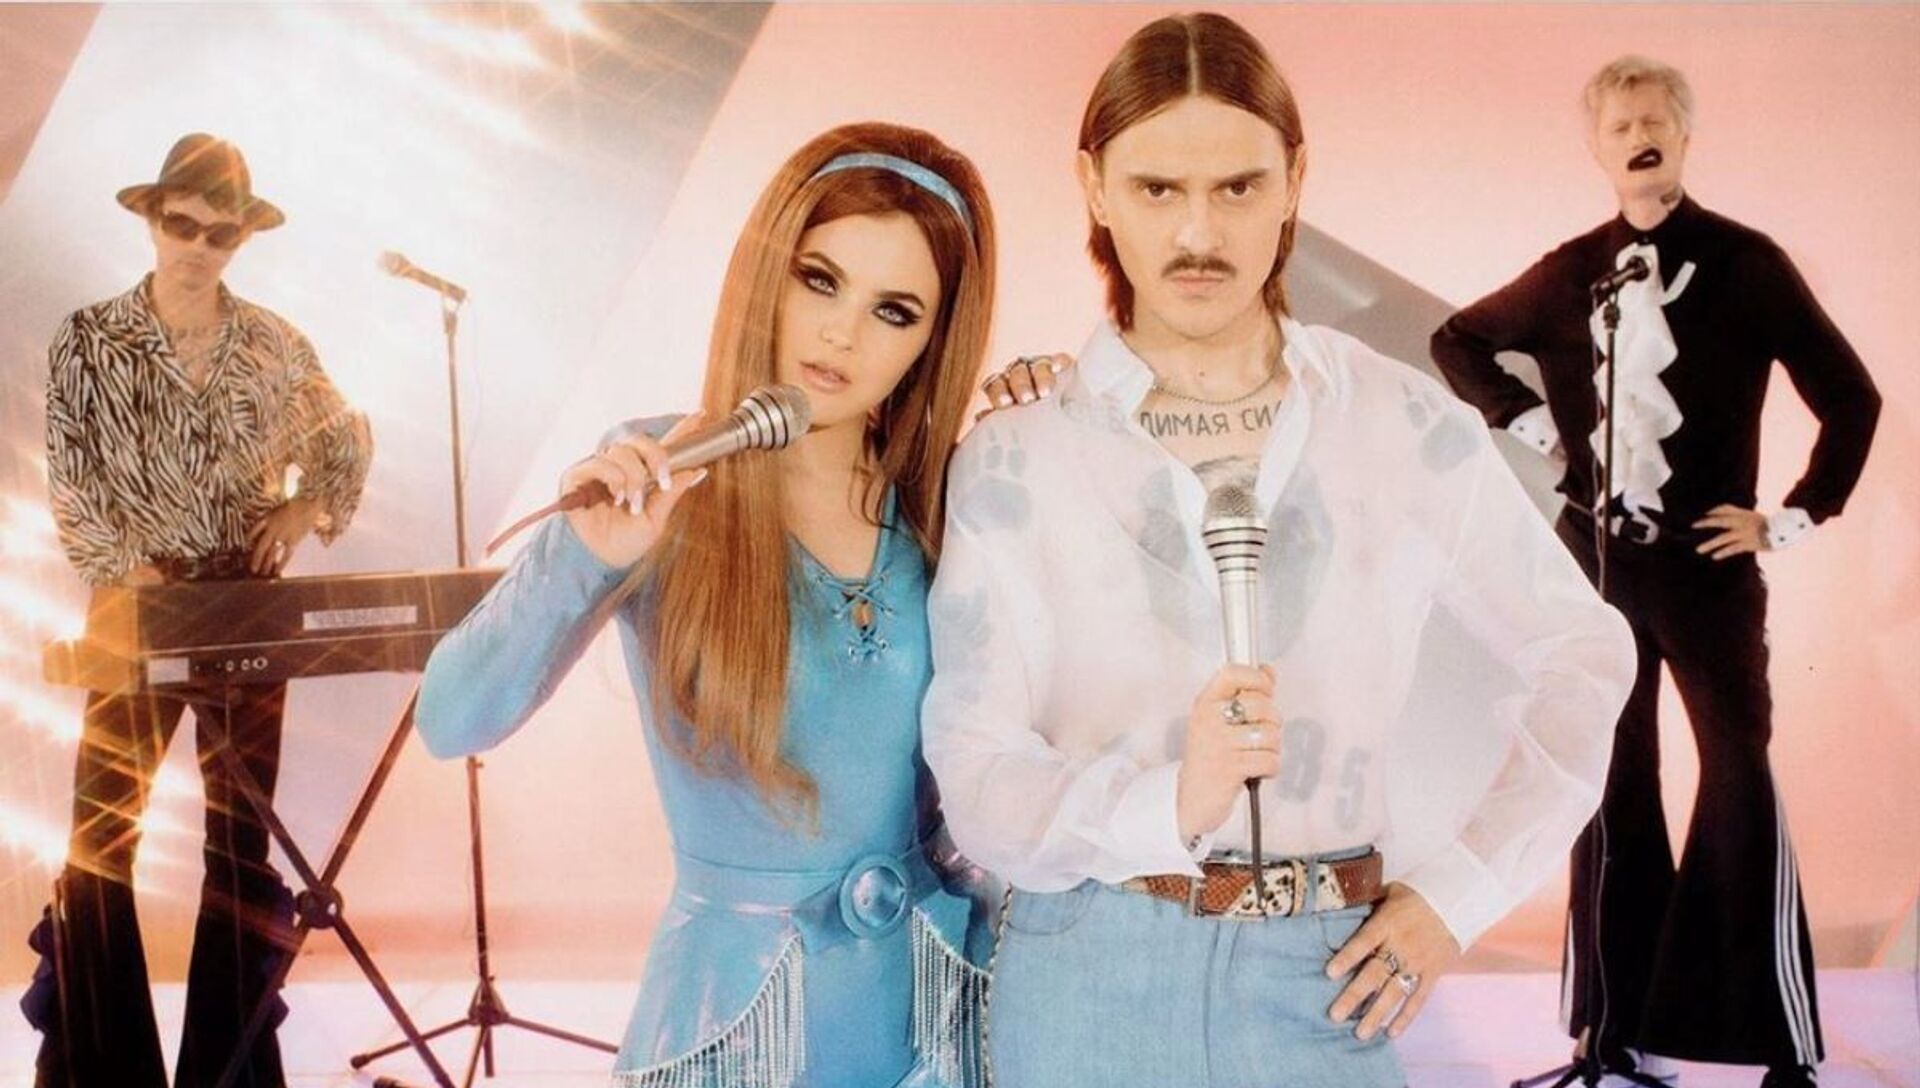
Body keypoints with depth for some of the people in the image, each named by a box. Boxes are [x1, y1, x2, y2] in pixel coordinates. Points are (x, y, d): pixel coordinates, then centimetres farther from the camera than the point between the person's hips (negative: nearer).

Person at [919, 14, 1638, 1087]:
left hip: (1323, 984, 1)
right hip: (1091, 985, -1)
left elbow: (1584, 652, 9)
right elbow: (977, 775, -8)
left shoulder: (1406, 424, -1)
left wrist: (1456, 889, 2)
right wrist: (1169, 806, -26)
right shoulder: (1017, 458, -5)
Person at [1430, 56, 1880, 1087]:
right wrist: (1528, 421, 7)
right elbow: (1455, 341, 20)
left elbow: (1851, 398, -2)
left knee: (1740, 776, -8)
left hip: (1705, 558, -3)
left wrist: (1793, 517, -5)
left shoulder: (1745, 262, -3)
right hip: (1597, 555, 4)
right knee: (1611, 780, 8)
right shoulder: (1570, 271, 7)